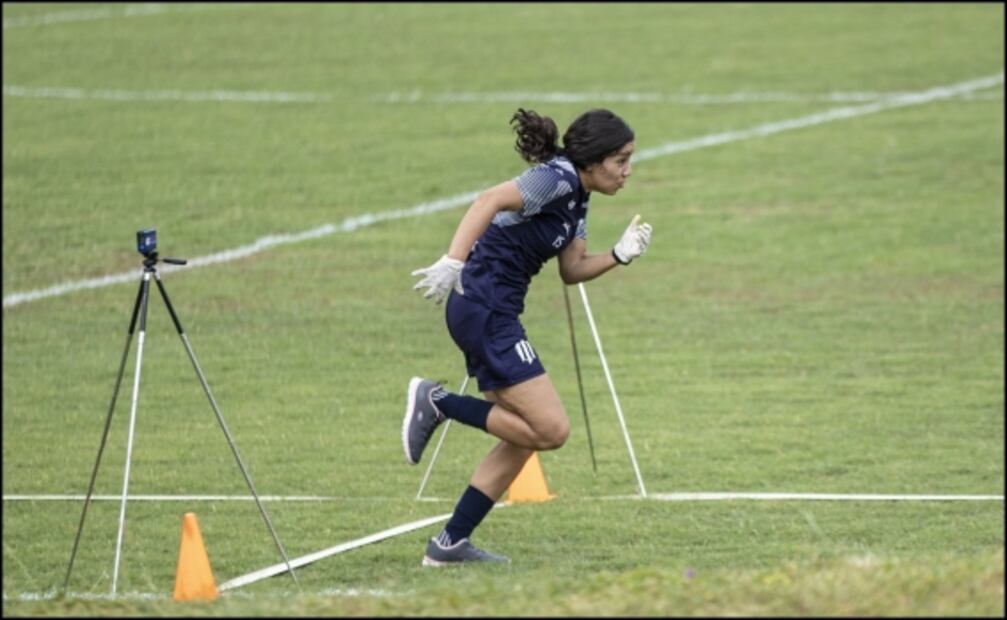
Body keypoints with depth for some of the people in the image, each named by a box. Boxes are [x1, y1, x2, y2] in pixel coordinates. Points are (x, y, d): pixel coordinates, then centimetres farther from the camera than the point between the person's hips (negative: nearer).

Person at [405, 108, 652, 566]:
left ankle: (451, 543, 15)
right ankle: (437, 402, -6)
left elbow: (572, 270, 15)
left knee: (524, 436, 12)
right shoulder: (556, 179, -15)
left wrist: (620, 254, -1)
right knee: (551, 429, -13)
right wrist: (453, 262, -39)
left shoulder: (577, 198, 14)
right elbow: (491, 200, -29)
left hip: (493, 316, 10)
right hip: (483, 309, -10)